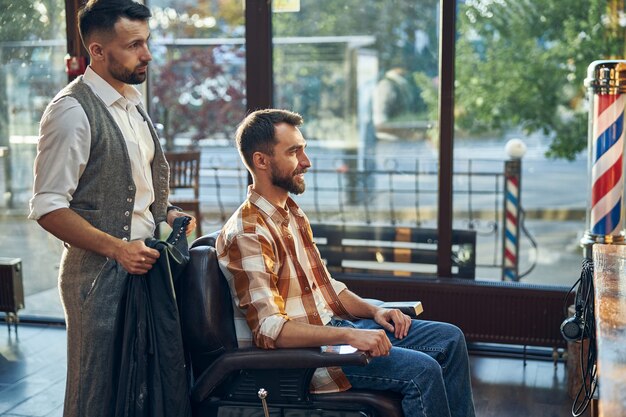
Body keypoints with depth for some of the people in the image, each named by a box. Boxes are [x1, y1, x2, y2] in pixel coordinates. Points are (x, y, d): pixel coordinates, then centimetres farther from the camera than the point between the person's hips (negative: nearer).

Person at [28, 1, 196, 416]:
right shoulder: (72, 111, -14)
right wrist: (118, 248, -22)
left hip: (144, 261, 8)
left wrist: (166, 212, 8)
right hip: (99, 271, -8)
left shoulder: (133, 103, 13)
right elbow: (48, 207, -17)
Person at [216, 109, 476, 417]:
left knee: (449, 339, 4)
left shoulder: (292, 213, 12)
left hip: (331, 327, 9)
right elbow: (270, 330, -26)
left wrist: (374, 311, 3)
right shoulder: (246, 234, -19)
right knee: (422, 370, -22)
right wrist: (351, 336, -31)